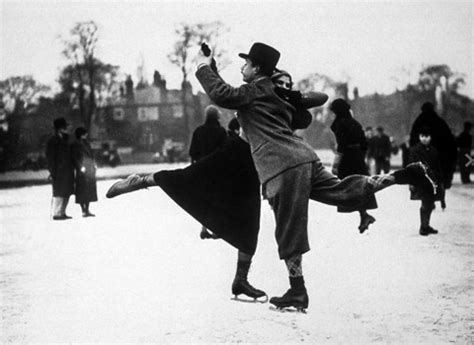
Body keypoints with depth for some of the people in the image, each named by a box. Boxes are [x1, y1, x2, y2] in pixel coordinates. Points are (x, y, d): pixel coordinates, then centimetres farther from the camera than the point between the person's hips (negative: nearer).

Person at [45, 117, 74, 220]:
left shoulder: (64, 140, 17)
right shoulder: (53, 141, -8)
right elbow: (50, 157, -11)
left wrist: (71, 169, 14)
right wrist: (52, 172, -16)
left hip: (67, 172, 8)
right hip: (59, 172, -8)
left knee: (66, 193, 9)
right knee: (58, 193, -6)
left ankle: (62, 213, 16)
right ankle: (56, 214, -1)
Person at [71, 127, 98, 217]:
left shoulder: (86, 143, 15)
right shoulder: (75, 145, -6)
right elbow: (74, 158, -11)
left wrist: (94, 164, 11)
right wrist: (80, 167, -18)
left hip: (90, 169, 7)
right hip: (82, 170, -7)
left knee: (89, 190, 8)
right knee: (82, 190, -5)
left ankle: (87, 210, 14)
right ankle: (83, 210, -1)